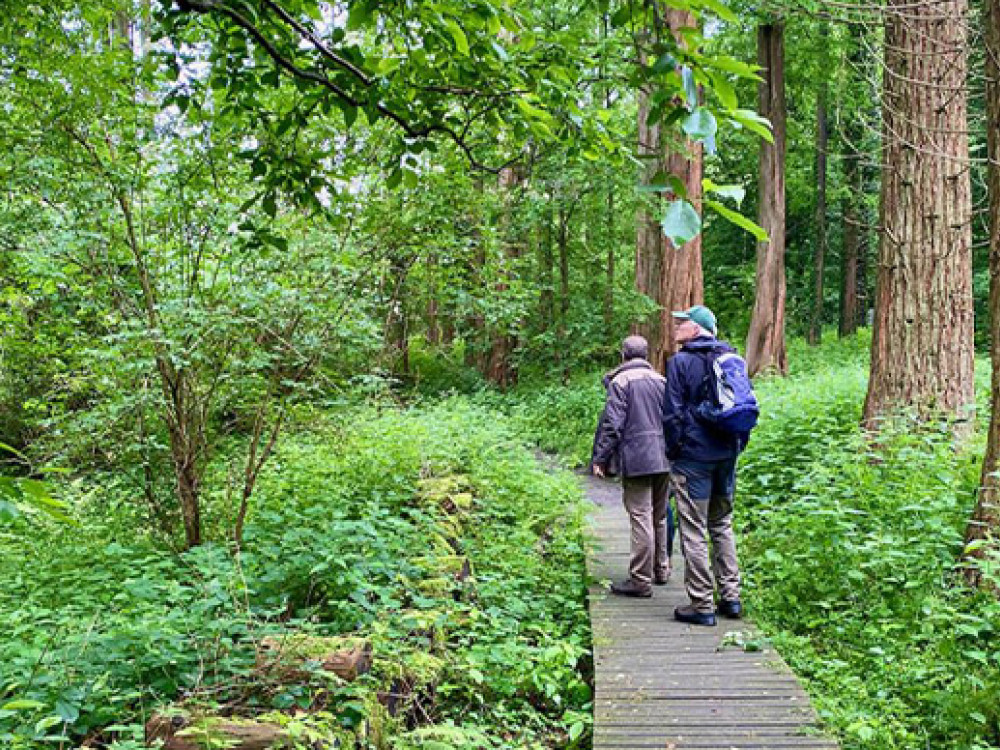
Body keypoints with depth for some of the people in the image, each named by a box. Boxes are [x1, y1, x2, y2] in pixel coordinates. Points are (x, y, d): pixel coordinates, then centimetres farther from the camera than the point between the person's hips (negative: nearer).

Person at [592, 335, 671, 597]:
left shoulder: (620, 381, -4)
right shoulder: (661, 380, 15)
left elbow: (612, 423, -10)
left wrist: (600, 458, -6)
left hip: (637, 460, -6)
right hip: (664, 458, 7)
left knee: (641, 517, -6)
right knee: (659, 517, 17)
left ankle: (641, 580, -5)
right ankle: (661, 570, 27)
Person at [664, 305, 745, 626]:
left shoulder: (681, 362, -10)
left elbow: (672, 413, -12)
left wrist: (673, 451, -1)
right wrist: (737, 445, 17)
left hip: (693, 455, -6)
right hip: (726, 455, 7)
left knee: (693, 530, -1)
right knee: (722, 524, 17)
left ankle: (701, 605, 2)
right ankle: (730, 597, 18)